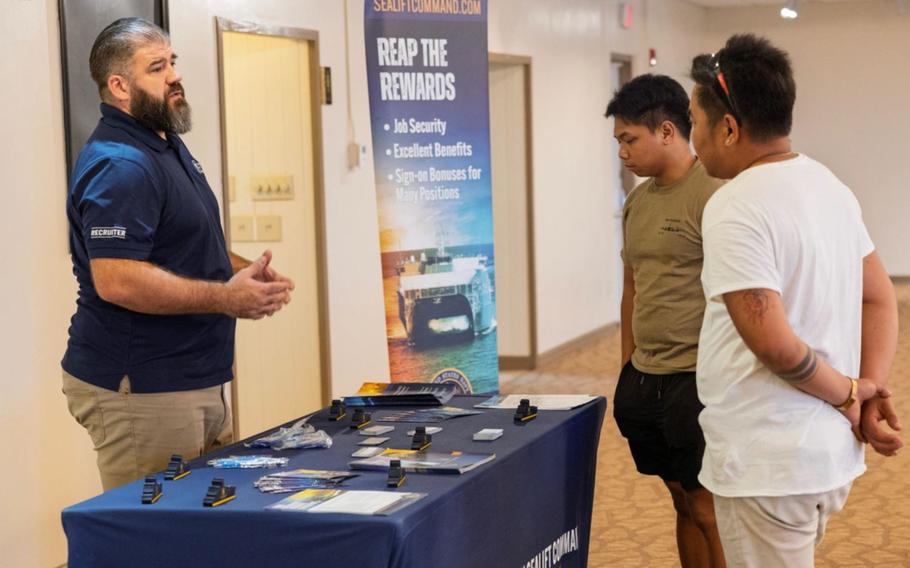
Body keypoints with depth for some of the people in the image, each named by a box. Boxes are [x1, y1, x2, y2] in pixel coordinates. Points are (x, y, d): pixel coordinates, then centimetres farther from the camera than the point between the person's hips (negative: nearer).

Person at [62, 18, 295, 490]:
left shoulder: (168, 146, 15)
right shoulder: (118, 166, -19)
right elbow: (115, 279, -28)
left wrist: (241, 270, 7)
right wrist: (226, 298, -22)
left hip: (196, 380, 10)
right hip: (140, 393, -10)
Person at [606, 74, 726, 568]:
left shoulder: (714, 194, -13)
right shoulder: (637, 201, 12)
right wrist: (626, 374, 19)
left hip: (698, 381, -7)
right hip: (645, 379, 7)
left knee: (708, 508, 0)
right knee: (682, 501, 14)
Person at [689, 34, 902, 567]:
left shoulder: (735, 208, -19)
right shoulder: (829, 185, 9)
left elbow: (774, 344, -24)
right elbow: (881, 299, 12)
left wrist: (847, 393, -9)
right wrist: (870, 390, 1)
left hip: (767, 463, -9)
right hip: (832, 451, 9)